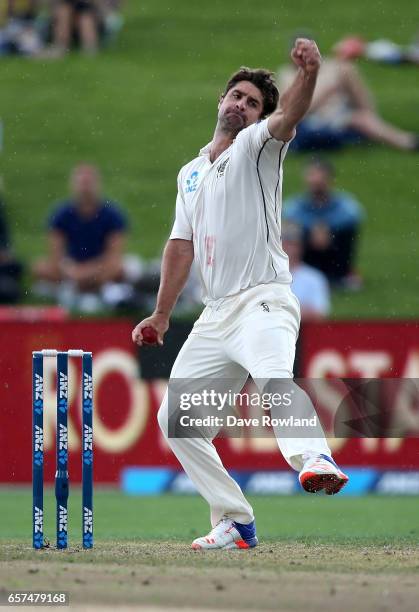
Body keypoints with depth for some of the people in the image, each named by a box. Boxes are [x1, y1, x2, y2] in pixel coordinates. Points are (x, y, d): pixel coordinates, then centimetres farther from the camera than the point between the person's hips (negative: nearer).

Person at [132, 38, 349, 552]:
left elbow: (287, 116, -20)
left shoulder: (257, 147, 2)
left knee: (274, 375, -37)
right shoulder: (191, 173, 21)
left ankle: (315, 459, -61)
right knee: (176, 421, 5)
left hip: (263, 302, -8)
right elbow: (181, 244, 24)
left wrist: (308, 74, -41)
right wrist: (161, 314, 20)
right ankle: (236, 524, 10)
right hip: (214, 315, 8)